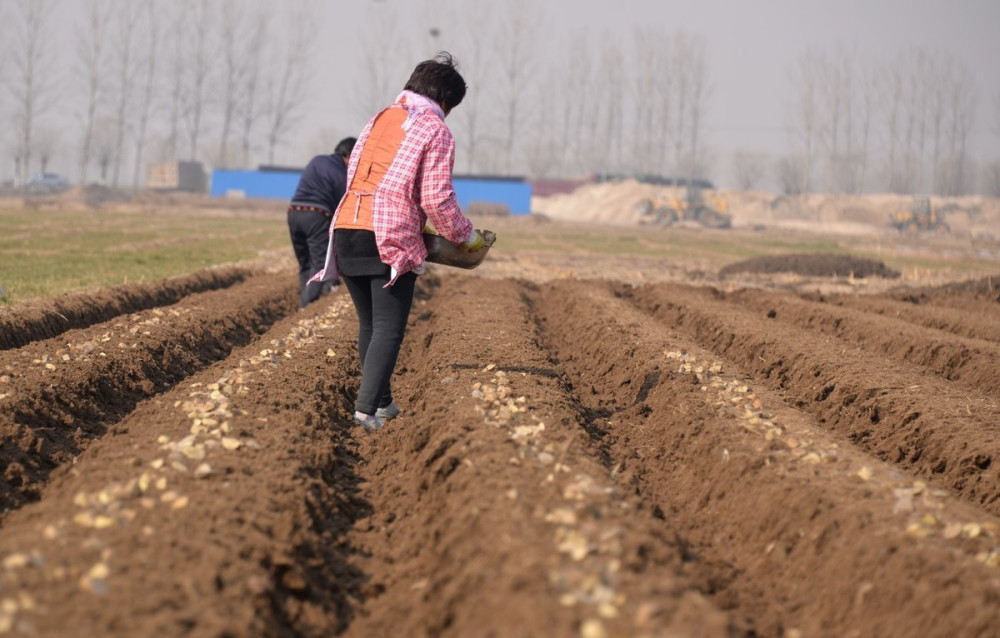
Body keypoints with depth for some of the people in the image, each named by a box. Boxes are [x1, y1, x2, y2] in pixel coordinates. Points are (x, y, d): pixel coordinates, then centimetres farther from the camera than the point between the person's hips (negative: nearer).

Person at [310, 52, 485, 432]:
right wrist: (467, 237, 8)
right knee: (389, 327, -3)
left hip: (347, 229, 6)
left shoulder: (378, 120, 20)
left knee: (369, 323, 16)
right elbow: (437, 199, -6)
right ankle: (367, 406, -15)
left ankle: (382, 401, 23)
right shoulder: (436, 131, 0)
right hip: (392, 239, -6)